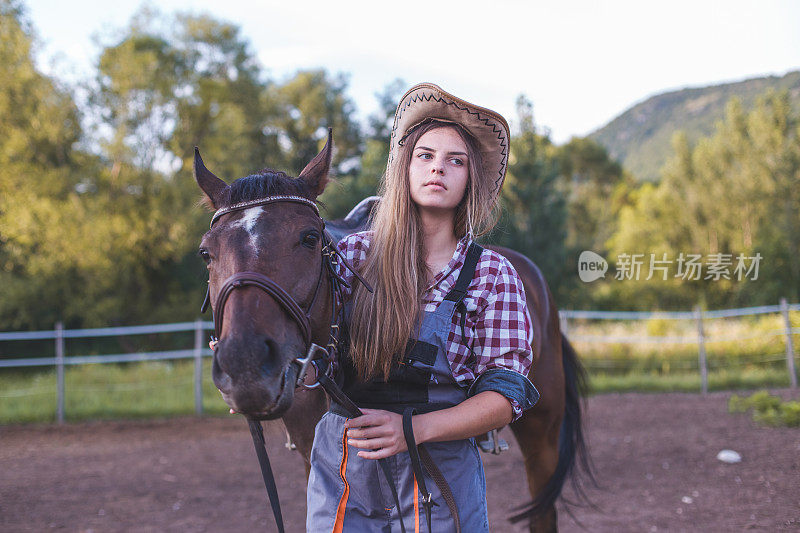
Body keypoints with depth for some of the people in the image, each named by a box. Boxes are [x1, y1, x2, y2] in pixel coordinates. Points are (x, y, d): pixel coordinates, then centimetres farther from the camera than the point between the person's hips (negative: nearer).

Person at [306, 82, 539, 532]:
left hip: (440, 477, -1)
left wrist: (412, 428, -22)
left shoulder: (492, 276, -4)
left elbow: (505, 397, -8)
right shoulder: (352, 255, -1)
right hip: (340, 472, 1)